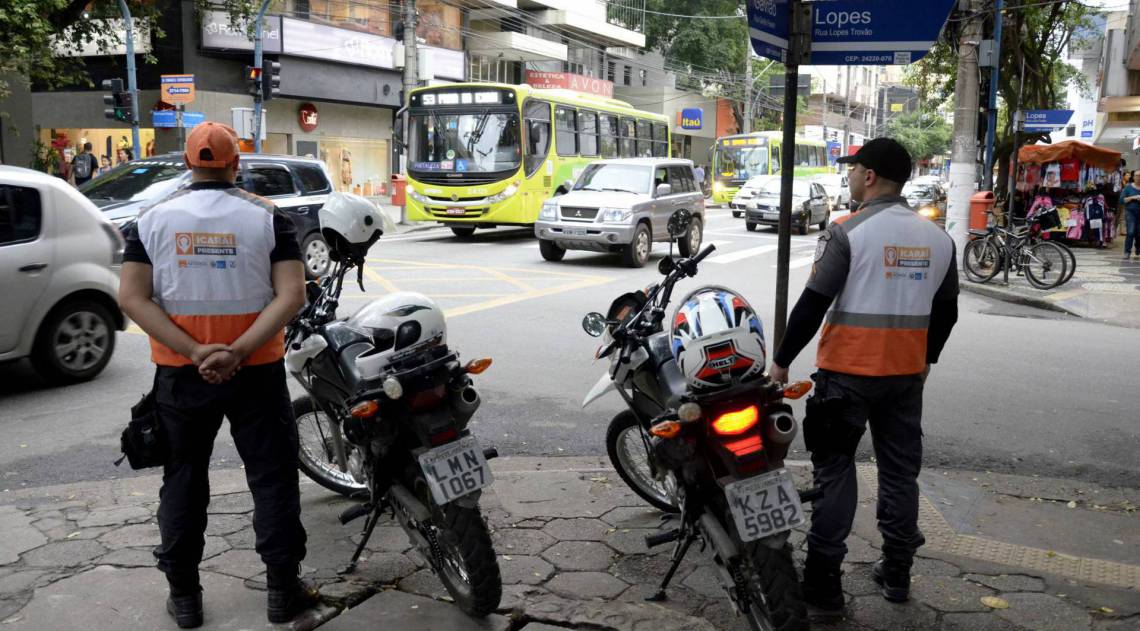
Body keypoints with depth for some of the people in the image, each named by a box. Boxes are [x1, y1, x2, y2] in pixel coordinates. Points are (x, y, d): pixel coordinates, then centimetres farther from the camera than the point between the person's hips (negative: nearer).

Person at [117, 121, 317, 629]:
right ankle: (283, 590, 16)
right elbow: (291, 295, -16)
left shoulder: (153, 219, 0)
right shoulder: (268, 218, -5)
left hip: (180, 373, 2)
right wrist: (238, 352, -20)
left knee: (182, 480, 16)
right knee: (272, 477, 10)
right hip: (255, 372, -2)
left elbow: (132, 297, -8)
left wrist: (194, 352, -15)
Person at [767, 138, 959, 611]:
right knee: (900, 471, 15)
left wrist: (782, 360, -5)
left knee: (834, 471, 3)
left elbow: (812, 304, -14)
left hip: (848, 373, -5)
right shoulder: (938, 238, 5)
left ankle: (823, 579, 6)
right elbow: (946, 311, 13)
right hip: (907, 374, 5)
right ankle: (896, 573, 25)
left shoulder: (848, 232, -13)